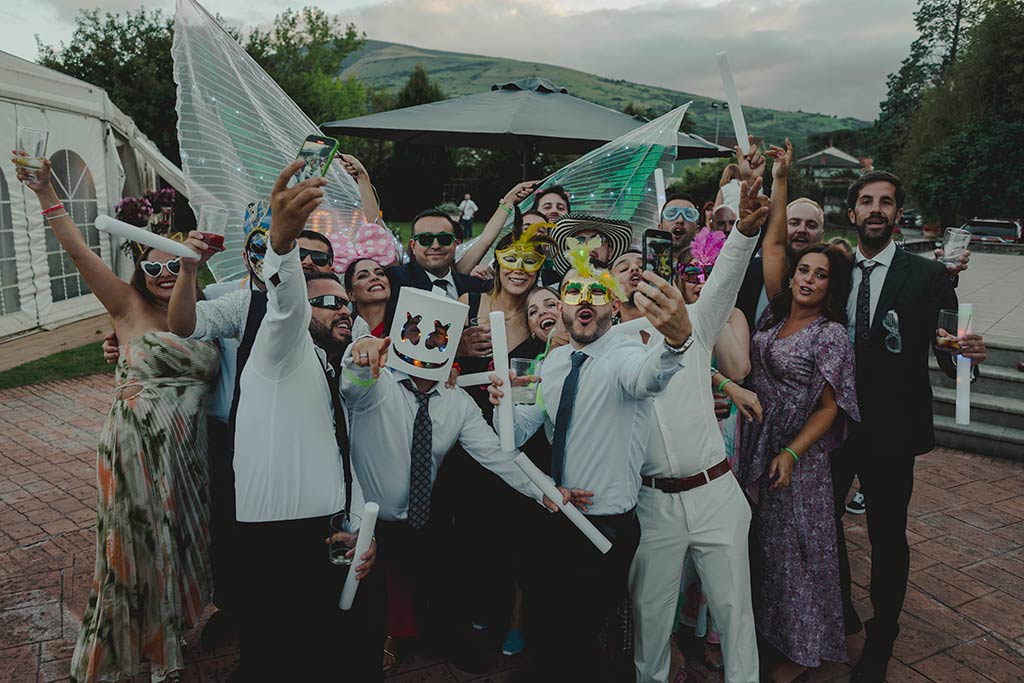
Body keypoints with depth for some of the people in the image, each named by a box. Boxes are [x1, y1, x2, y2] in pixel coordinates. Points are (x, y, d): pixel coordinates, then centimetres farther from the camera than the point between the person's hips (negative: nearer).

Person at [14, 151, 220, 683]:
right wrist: (46, 194, -21)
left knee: (177, 536, 16)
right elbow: (79, 252, -12)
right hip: (137, 444, -3)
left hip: (184, 448, 4)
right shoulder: (129, 308, -4)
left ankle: (170, 630, 39)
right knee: (138, 543, 10)